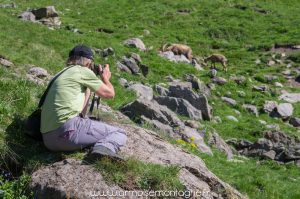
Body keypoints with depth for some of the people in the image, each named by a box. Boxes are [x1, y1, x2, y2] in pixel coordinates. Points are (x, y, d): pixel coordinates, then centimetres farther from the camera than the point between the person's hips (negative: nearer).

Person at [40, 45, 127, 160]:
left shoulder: (61, 74, 26)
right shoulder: (83, 71, 2)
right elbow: (109, 93, 8)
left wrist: (88, 88, 37)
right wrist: (105, 78, 28)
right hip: (67, 131, -8)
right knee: (119, 134, 0)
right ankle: (104, 148, -31)